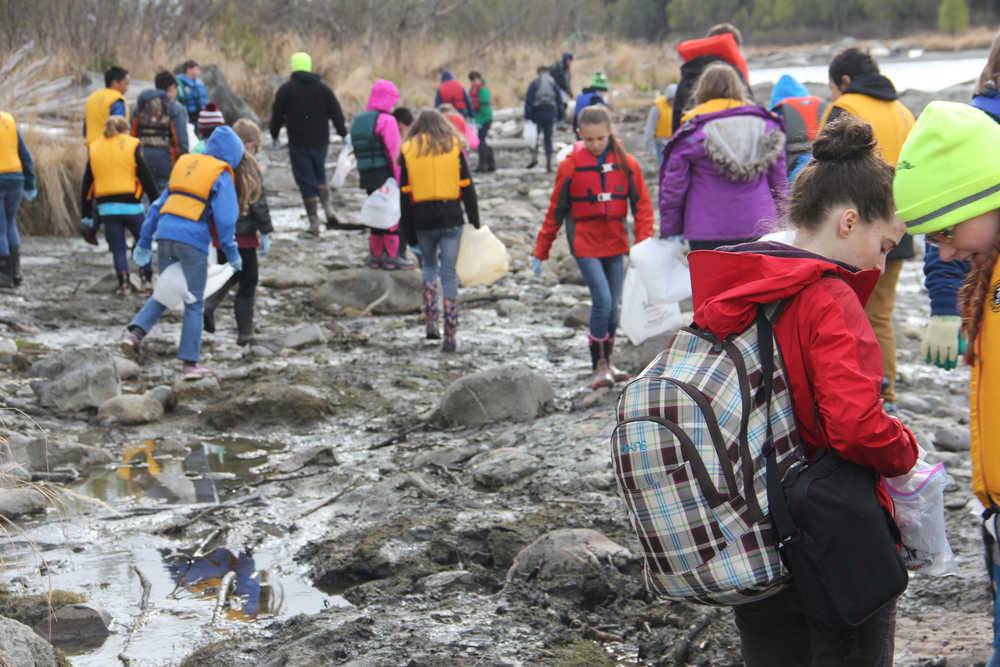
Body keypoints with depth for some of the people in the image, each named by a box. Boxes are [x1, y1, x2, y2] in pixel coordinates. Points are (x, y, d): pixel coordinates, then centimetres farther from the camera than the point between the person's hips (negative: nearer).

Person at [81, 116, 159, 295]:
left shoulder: (94, 148, 12)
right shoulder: (132, 146, 0)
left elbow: (87, 184, 13)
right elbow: (146, 177, -2)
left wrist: (85, 213, 18)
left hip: (106, 208, 3)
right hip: (131, 205, -3)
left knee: (118, 248, 8)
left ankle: (124, 284, 1)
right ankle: (146, 278, 8)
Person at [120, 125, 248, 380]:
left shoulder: (184, 165, 17)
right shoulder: (221, 177, 1)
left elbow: (158, 204, 18)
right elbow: (225, 219, -8)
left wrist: (145, 241, 22)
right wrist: (232, 254, 0)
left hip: (165, 234, 5)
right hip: (193, 239, -5)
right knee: (194, 304, 7)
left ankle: (135, 331, 0)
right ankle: (189, 363, 7)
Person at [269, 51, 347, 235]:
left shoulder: (286, 89, -3)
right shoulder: (322, 87, 3)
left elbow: (277, 115, 0)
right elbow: (336, 113, 2)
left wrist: (274, 137, 12)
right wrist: (343, 134, 9)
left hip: (298, 143, -3)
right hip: (320, 142, 3)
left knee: (306, 181, 1)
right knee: (320, 176, 20)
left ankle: (314, 222, -3)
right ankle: (328, 208, -1)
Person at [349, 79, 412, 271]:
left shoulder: (358, 120, 13)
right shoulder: (386, 120, -13)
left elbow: (357, 152, 15)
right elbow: (394, 153, -17)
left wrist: (362, 177, 17)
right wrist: (401, 180, -16)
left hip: (367, 176, 8)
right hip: (386, 175, -8)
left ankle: (375, 255, 19)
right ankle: (393, 257, 0)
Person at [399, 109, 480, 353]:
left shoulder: (408, 151, 5)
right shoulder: (454, 147, 5)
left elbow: (405, 195, 3)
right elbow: (467, 188, 1)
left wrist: (409, 233, 7)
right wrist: (475, 222, 5)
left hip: (422, 219, 1)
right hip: (451, 217, -1)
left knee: (429, 266, 22)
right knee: (449, 274, 2)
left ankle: (431, 321, 8)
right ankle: (450, 336, -3)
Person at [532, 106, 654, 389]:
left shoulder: (626, 164, 0)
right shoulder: (570, 165, -5)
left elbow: (642, 205, 5)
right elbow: (556, 210, 3)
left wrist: (643, 243, -8)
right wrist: (540, 251, 6)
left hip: (615, 242, 3)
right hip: (585, 242, -3)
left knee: (613, 305, 8)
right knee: (602, 300, -15)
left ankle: (607, 362, 24)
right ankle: (599, 367, -6)